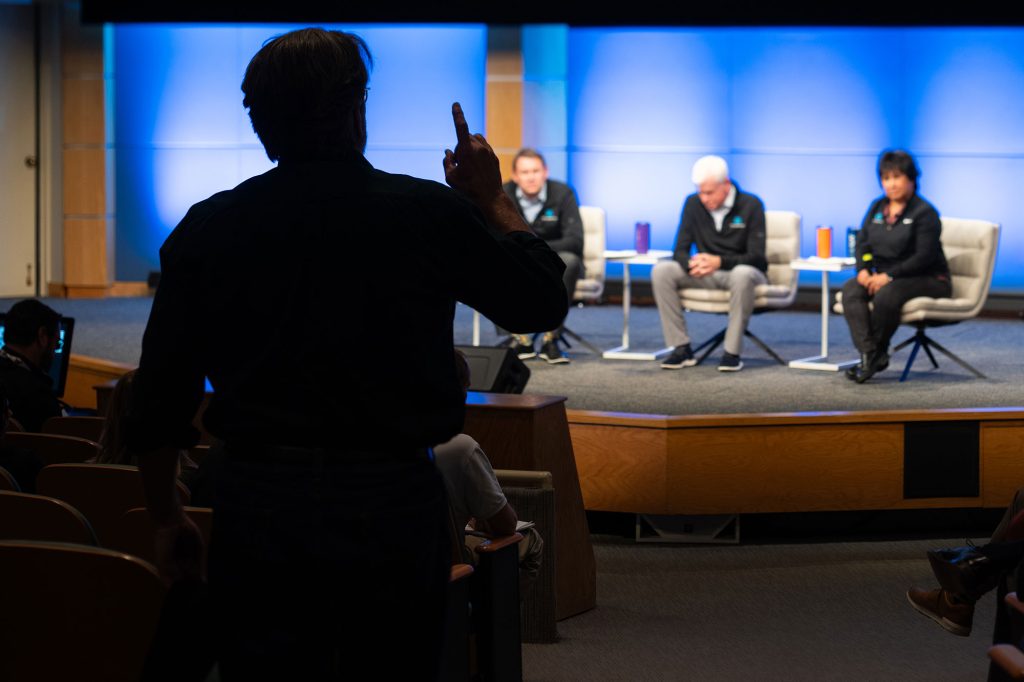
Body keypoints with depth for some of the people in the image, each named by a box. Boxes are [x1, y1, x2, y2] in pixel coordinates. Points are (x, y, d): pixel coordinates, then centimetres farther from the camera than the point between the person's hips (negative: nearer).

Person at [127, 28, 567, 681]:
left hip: (258, 504, 1)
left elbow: (160, 400, 4)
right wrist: (493, 199, 23)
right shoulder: (430, 213, -5)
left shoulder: (207, 228, 1)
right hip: (395, 503, -1)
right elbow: (544, 302, 10)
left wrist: (167, 518, 15)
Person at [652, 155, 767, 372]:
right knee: (661, 271, -22)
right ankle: (682, 348, -20)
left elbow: (756, 257, -16)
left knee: (742, 274, -41)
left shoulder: (751, 205, -11)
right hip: (706, 275, 4)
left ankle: (732, 352, -32)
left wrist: (719, 262, -34)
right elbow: (680, 250, -1)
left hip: (741, 271, -4)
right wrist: (691, 264, -27)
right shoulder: (693, 204, 0)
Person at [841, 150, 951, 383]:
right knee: (850, 289, -23)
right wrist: (863, 270, -10)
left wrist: (889, 276, -24)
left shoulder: (924, 213, -9)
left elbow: (923, 257, -18)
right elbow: (862, 242, 12)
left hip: (927, 280, -6)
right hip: (882, 276, 7)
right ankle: (870, 354, -35)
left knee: (886, 294, -37)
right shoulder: (877, 207, 13)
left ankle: (877, 353, -17)